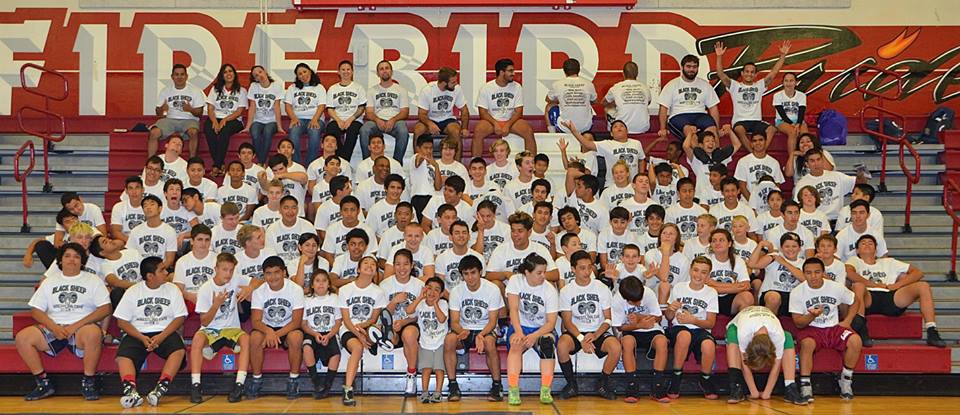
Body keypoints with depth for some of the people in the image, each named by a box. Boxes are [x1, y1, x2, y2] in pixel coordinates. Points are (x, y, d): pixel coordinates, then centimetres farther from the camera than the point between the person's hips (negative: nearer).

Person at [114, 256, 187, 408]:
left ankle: (161, 389, -41)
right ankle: (131, 391, -45)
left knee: (179, 350, -32)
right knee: (122, 355, -29)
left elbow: (180, 318, 1)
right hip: (138, 334, 0)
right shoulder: (132, 292, 4)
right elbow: (122, 321, 2)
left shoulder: (172, 289, 5)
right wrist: (142, 338, -14)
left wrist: (162, 336, -14)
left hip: (165, 333, 0)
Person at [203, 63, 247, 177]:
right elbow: (210, 109, 8)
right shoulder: (215, 89, 17)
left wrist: (225, 120, -16)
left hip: (233, 120, -2)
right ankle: (220, 165, -31)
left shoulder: (241, 91, 10)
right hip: (216, 118, 2)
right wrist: (215, 121, -13)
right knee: (209, 131, -33)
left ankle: (216, 167, -36)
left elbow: (239, 112, 0)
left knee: (224, 131, -37)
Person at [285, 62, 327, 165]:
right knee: (294, 132, -33)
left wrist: (314, 120, -16)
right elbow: (288, 105, 11)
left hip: (315, 119, -1)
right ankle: (296, 164, -31)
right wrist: (293, 118, -10)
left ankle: (309, 165, -30)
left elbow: (321, 106, 3)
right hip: (298, 119, 2)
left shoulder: (319, 88, 16)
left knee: (314, 132, -36)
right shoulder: (292, 88, 22)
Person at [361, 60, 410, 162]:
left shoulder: (401, 90, 15)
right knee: (364, 130, -32)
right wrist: (377, 120, -17)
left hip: (395, 121, -1)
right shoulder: (372, 90, 18)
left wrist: (393, 120, -16)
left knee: (403, 132, -36)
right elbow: (369, 112, 8)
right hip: (377, 121, 1)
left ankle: (397, 162, -25)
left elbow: (405, 112, 5)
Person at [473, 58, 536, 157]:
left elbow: (518, 111, -2)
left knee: (529, 131, -25)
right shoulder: (486, 88, -4)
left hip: (511, 120, 2)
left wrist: (508, 125, -18)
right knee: (478, 131, -32)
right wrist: (495, 124, -22)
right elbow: (483, 112, -6)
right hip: (491, 120, -1)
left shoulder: (517, 87, 1)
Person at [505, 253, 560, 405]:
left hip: (542, 329, 0)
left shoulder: (550, 290, -9)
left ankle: (545, 391, -31)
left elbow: (551, 322, -13)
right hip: (519, 326, 0)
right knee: (516, 344, -33)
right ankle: (513, 391, -33)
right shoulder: (516, 281, -8)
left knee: (548, 342, -33)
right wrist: (519, 332, -32)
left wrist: (534, 336, -30)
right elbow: (513, 309, -16)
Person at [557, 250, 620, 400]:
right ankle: (571, 384, -10)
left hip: (598, 331, 1)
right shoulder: (566, 291, 1)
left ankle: (603, 384, -5)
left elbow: (608, 319, 1)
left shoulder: (602, 288, 3)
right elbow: (567, 321, -3)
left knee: (616, 347, -31)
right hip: (575, 332, 0)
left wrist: (595, 335, -18)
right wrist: (581, 338, -20)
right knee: (561, 345, -34)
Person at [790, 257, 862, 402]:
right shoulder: (797, 292, -8)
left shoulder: (836, 288, -3)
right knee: (807, 343, -36)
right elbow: (798, 323, -7)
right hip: (811, 329, -2)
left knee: (855, 340, -26)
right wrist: (812, 316, -27)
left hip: (834, 327, 2)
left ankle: (846, 380, -5)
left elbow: (855, 302, 15)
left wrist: (847, 321, 1)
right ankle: (805, 386, -26)